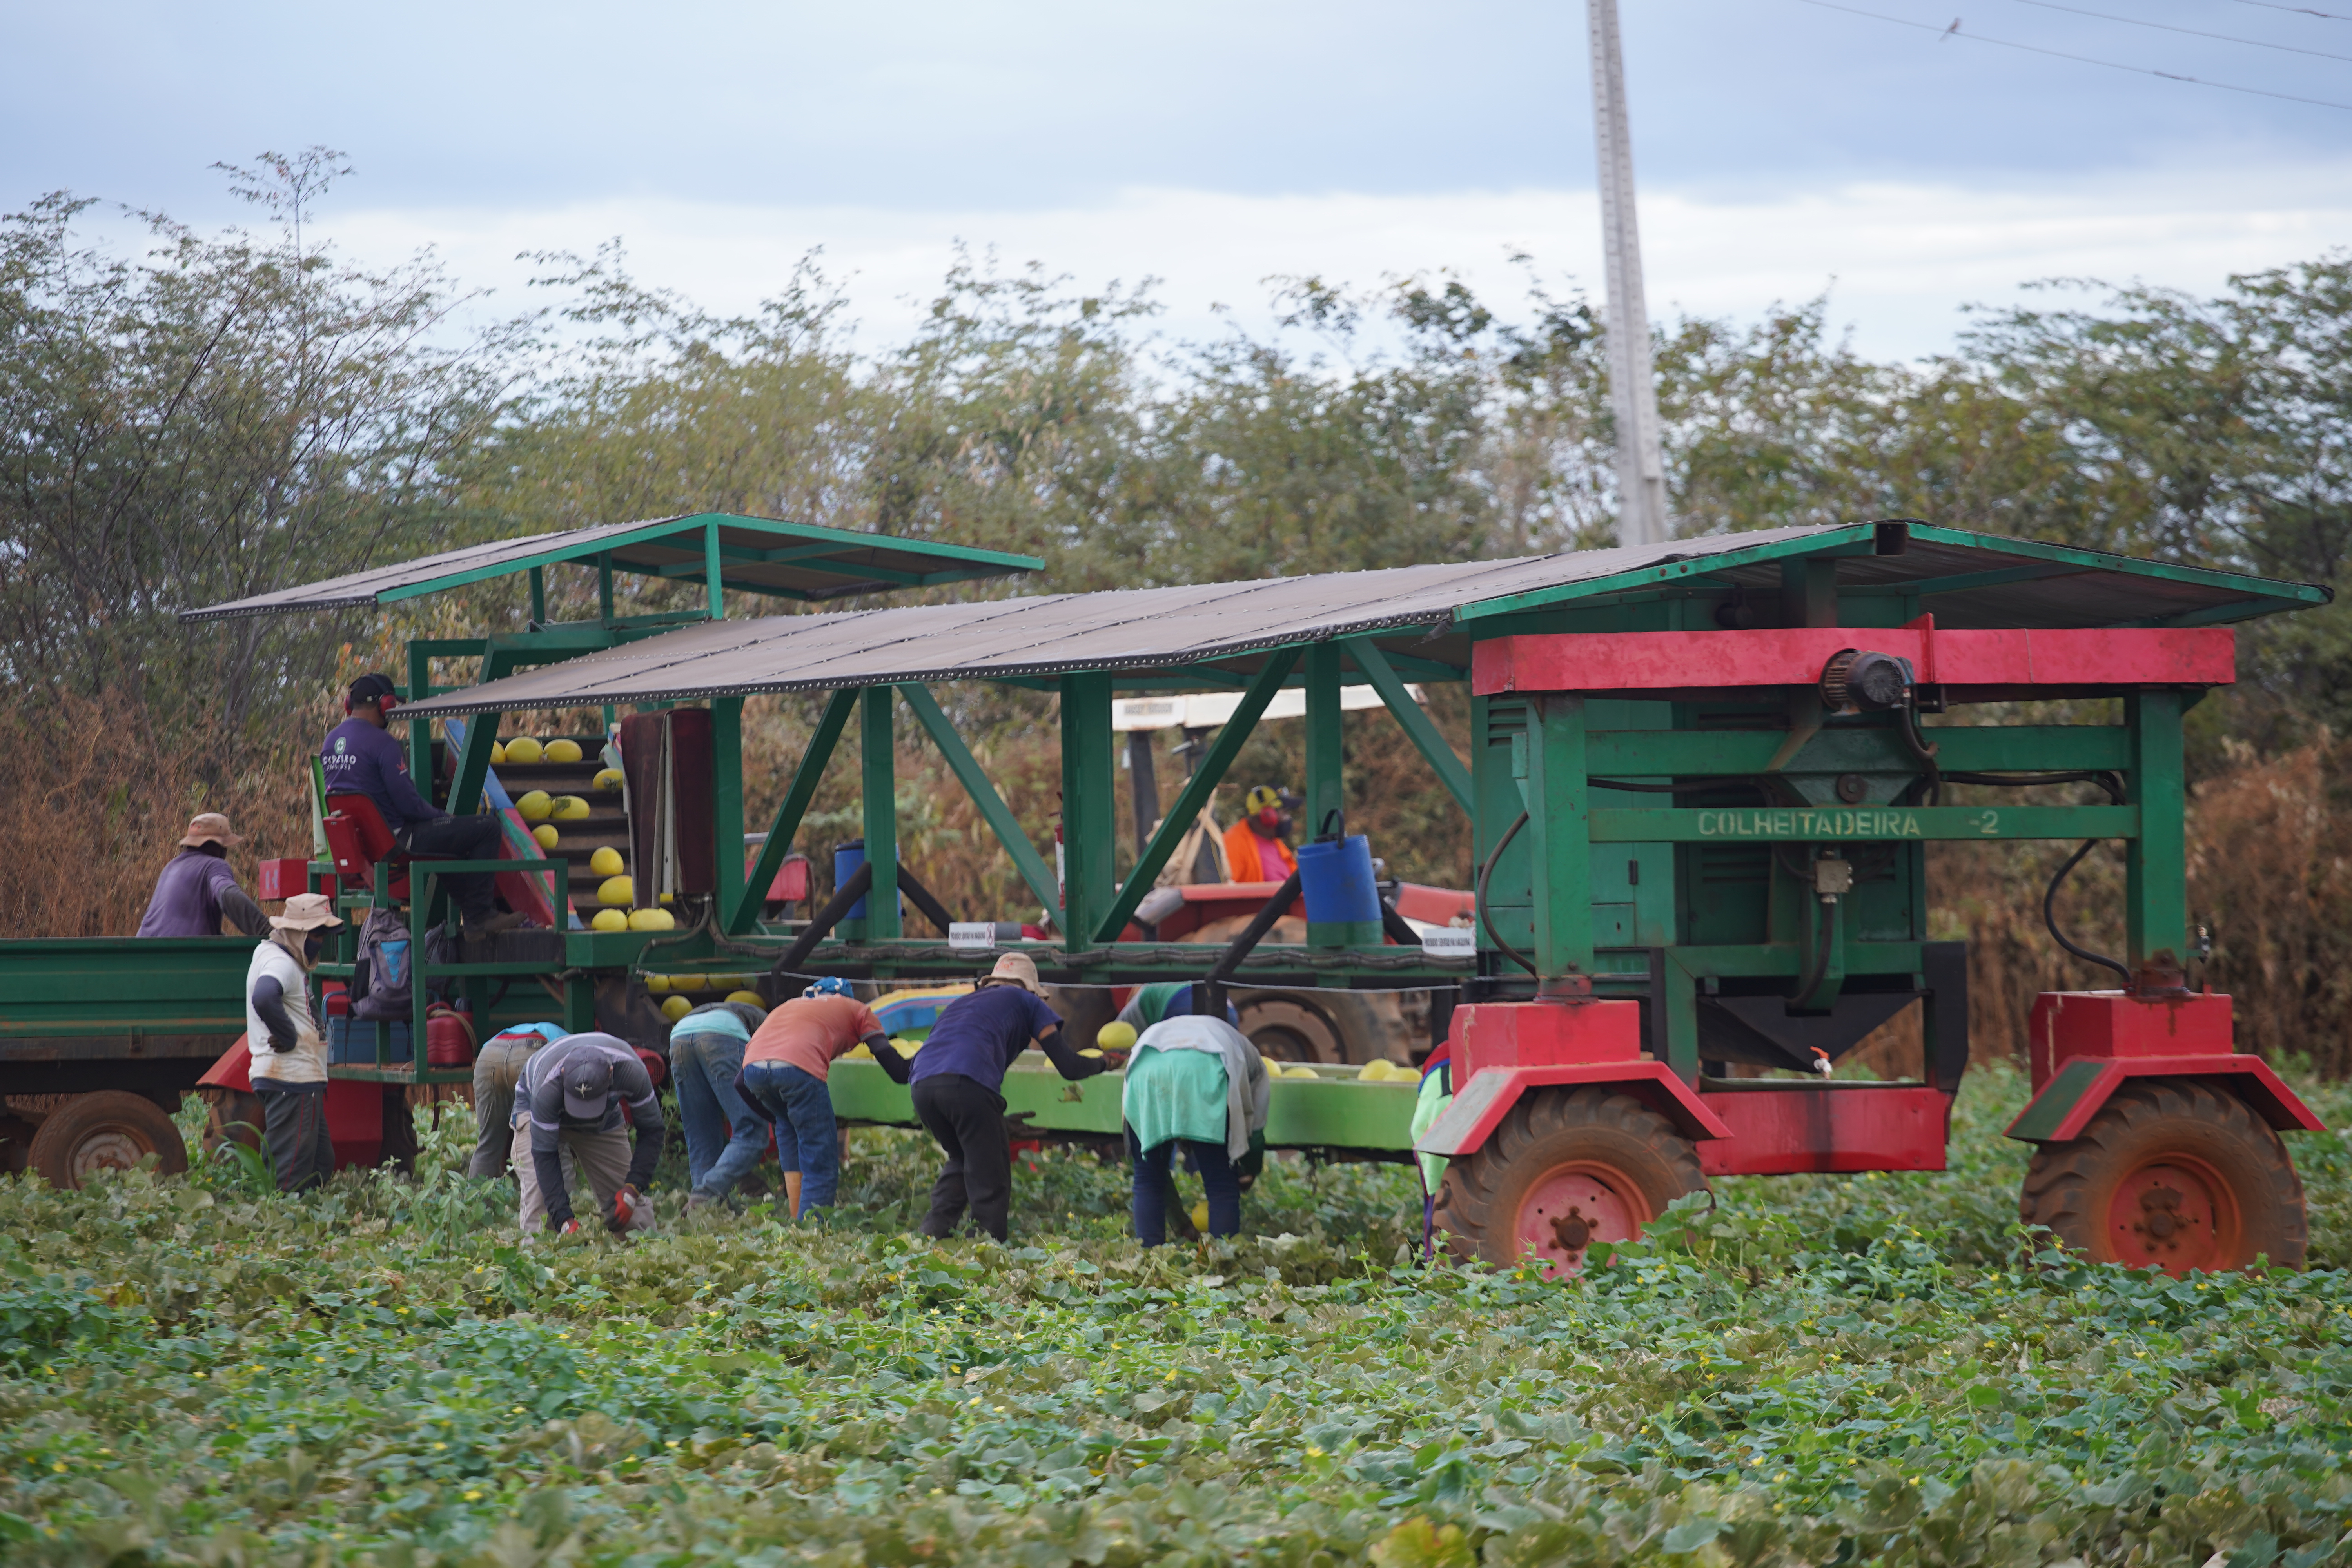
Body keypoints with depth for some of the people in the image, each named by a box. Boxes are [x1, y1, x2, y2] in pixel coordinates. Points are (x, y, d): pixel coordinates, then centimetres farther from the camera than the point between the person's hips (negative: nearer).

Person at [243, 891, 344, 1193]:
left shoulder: (287, 961, 19)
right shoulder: (280, 964, -15)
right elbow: (264, 998, -36)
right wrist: (289, 1036, -21)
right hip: (292, 1079, -11)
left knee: (321, 1163, 15)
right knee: (290, 1175, -9)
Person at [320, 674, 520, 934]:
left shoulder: (331, 740, 9)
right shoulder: (382, 744, -18)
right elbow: (409, 803, -20)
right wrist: (443, 816, 1)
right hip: (394, 841, -10)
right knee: (487, 827, -7)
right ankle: (480, 917, 0)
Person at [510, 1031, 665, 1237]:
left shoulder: (630, 1071, -37)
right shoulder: (547, 1090, -43)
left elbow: (650, 1131, -24)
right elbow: (544, 1155, -35)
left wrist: (632, 1191, -34)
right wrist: (564, 1220, -42)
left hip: (605, 1118, 2)